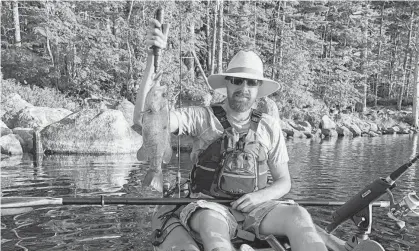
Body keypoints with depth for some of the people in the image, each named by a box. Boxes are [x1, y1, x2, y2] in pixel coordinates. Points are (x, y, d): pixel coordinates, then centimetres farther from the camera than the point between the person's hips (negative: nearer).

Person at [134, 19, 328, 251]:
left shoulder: (270, 127, 6)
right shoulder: (201, 117, -3)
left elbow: (284, 182, 11)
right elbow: (143, 118, -16)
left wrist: (260, 196, -11)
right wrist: (152, 59, -25)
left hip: (254, 208, 3)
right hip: (210, 208, -2)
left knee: (298, 215, -28)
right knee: (212, 224, -37)